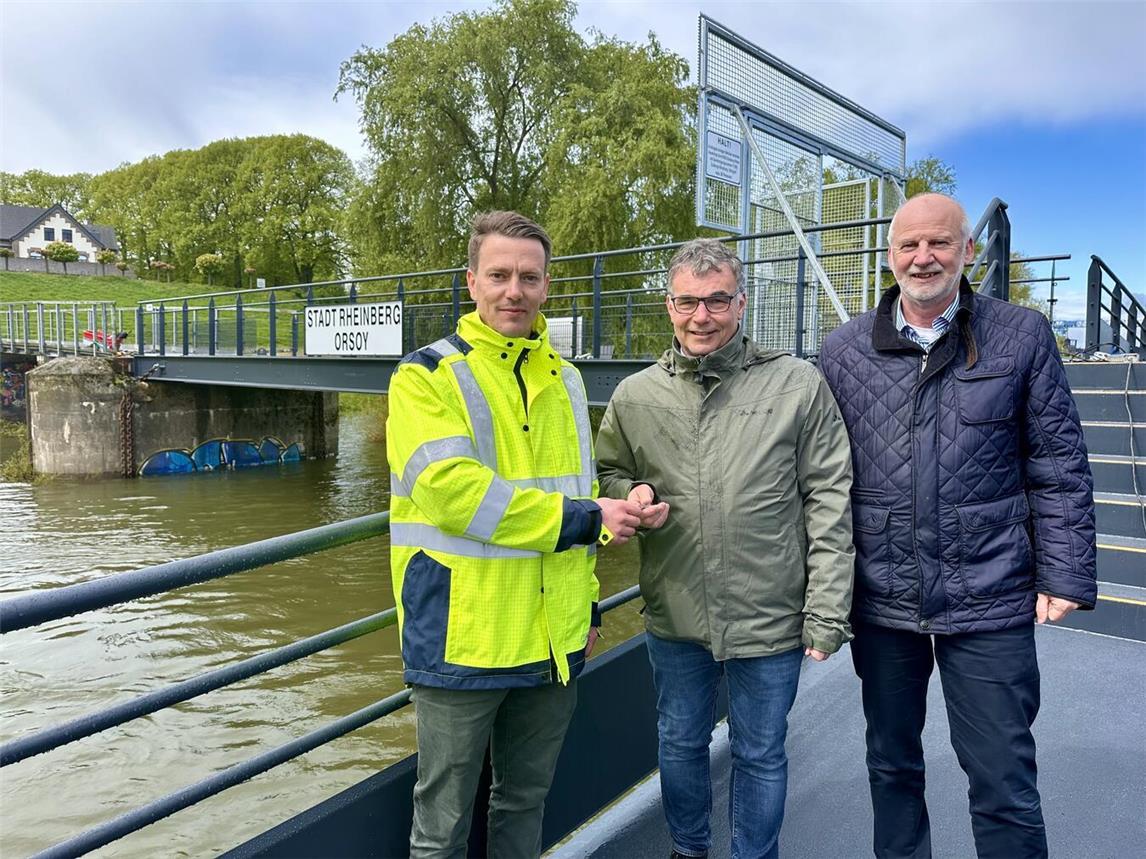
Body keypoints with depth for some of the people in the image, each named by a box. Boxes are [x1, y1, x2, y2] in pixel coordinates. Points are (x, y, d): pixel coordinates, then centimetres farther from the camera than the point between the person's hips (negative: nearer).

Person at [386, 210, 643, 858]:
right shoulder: (427, 377, -8)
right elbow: (449, 491, -21)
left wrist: (588, 600, 14)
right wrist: (582, 518, -18)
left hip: (553, 638, 5)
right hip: (462, 638, -5)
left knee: (526, 801, 22)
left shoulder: (564, 379, 11)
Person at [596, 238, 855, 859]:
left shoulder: (798, 386, -8)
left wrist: (827, 613, -8)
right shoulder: (634, 396, -2)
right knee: (680, 745, 23)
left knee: (760, 755, 17)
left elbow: (830, 504, -7)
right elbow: (608, 475, 12)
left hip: (770, 618, -2)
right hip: (674, 618, 3)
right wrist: (632, 497, -12)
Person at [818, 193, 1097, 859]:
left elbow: (1059, 468, 1)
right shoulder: (844, 350, 2)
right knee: (891, 765, 19)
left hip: (989, 602, -2)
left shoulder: (1022, 336, -1)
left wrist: (1065, 576, -4)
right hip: (880, 600, 2)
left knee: (1004, 783, 7)